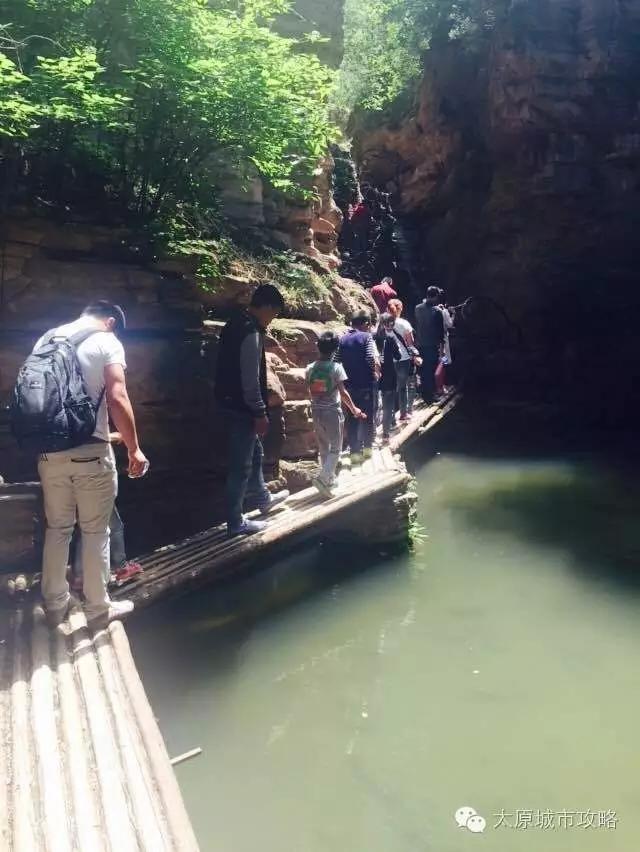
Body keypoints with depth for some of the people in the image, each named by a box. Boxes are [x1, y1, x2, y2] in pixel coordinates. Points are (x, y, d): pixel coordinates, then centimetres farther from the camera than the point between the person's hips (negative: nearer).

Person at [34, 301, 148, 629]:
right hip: (90, 452, -5)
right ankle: (98, 609, 17)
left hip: (49, 452, 5)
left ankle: (55, 605, 27)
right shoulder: (107, 342, -5)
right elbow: (117, 399, -15)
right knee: (95, 532, 7)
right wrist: (134, 448, -9)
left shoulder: (46, 339, 11)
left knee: (57, 529, 17)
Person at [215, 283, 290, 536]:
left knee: (255, 454, 26)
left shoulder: (236, 324, 10)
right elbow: (250, 379, -24)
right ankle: (236, 522, 11)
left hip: (232, 402, 10)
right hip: (242, 407, -10)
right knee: (241, 464, 0)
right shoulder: (251, 333, -21)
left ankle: (263, 499, 44)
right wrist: (260, 413, -17)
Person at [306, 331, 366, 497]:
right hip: (332, 411, -5)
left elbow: (311, 391, 6)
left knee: (324, 448, 16)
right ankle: (323, 478, -14)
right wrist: (354, 409, -3)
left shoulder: (310, 368, 1)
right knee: (335, 448, 3)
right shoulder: (336, 367, -12)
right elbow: (343, 392, -13)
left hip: (316, 410, 5)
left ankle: (330, 479, 25)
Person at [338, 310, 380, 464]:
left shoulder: (342, 339, 4)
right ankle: (367, 448, 21)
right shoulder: (366, 337, -9)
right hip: (366, 384, -3)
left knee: (352, 419, 8)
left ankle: (354, 452, 8)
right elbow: (372, 360, -19)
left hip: (349, 385, 4)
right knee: (368, 417, 13)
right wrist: (377, 371, -1)